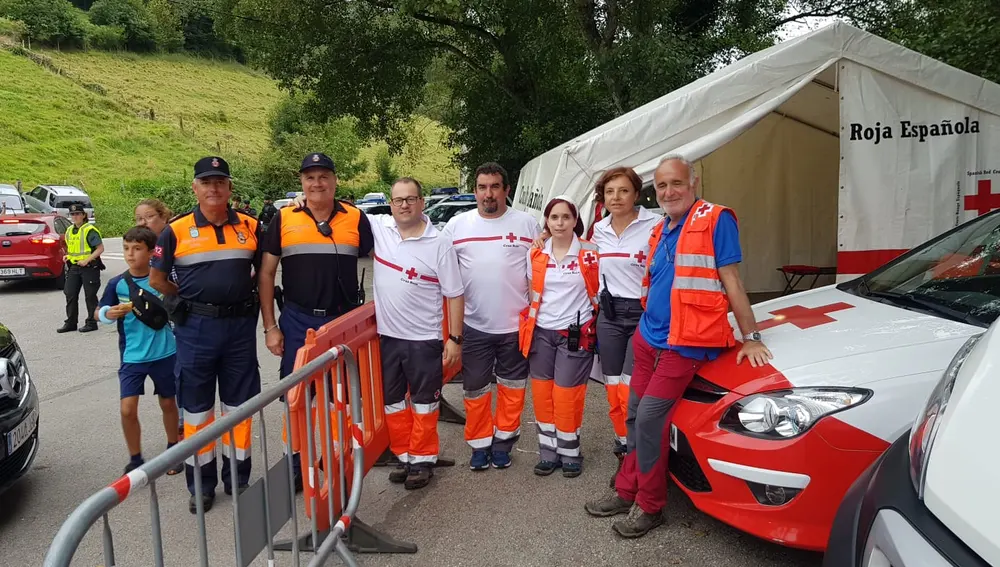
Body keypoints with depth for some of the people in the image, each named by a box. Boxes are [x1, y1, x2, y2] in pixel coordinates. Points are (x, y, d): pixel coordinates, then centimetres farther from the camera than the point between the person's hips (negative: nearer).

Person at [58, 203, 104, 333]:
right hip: (74, 267, 8)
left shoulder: (89, 230, -11)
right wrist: (67, 256, 7)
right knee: (70, 295, 7)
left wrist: (87, 260, -20)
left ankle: (91, 323, 9)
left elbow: (100, 248, -15)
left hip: (89, 267, -7)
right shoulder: (69, 231, 13)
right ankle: (71, 322, 15)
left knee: (90, 296, 0)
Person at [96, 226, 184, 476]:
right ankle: (135, 460, 15)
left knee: (168, 404, 14)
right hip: (132, 357, 0)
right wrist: (110, 313, -17)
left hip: (164, 353, 0)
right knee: (128, 409, -6)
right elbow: (98, 313, 3)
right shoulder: (117, 283, -5)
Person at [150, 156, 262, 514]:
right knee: (197, 406, 8)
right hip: (196, 328, -1)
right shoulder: (177, 230, -3)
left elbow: (263, 269, 14)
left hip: (241, 325, 2)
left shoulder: (249, 227, 2)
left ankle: (238, 478, 26)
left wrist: (246, 297, 5)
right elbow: (157, 277, 6)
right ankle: (201, 484, 22)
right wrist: (188, 302, 5)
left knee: (239, 403, 11)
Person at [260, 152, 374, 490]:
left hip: (345, 321, 1)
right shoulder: (283, 220, 0)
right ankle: (296, 466, 23)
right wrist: (270, 326, -2)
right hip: (297, 322, 0)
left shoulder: (356, 219, 0)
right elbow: (266, 274, 2)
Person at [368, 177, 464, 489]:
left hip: (424, 339, -4)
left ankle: (423, 459, 24)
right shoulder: (378, 228, -2)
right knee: (393, 402, 16)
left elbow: (454, 295, -7)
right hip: (386, 335, 4)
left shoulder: (439, 244, -10)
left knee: (424, 403, 9)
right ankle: (404, 456, 32)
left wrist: (455, 338, -9)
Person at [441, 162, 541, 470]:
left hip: (516, 325, 0)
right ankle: (480, 444, 25)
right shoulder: (456, 225, 1)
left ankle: (504, 440, 28)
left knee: (511, 386, 12)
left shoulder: (527, 223, -1)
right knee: (475, 389, 10)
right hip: (473, 326, 1)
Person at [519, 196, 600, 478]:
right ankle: (548, 452, 21)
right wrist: (527, 326, 10)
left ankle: (570, 453, 17)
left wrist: (590, 324, 0)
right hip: (541, 334, 4)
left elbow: (598, 293, 2)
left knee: (567, 396, -1)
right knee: (542, 394, 8)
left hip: (575, 334, -3)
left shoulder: (590, 254, -6)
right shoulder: (535, 255, 4)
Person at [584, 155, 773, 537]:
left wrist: (751, 338, -12)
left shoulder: (715, 220, -9)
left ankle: (650, 506, 8)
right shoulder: (660, 231, 13)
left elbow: (731, 282, -12)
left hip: (685, 344, -8)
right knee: (635, 416, 12)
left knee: (649, 418, -8)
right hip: (648, 338, 8)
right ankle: (627, 491, 26)